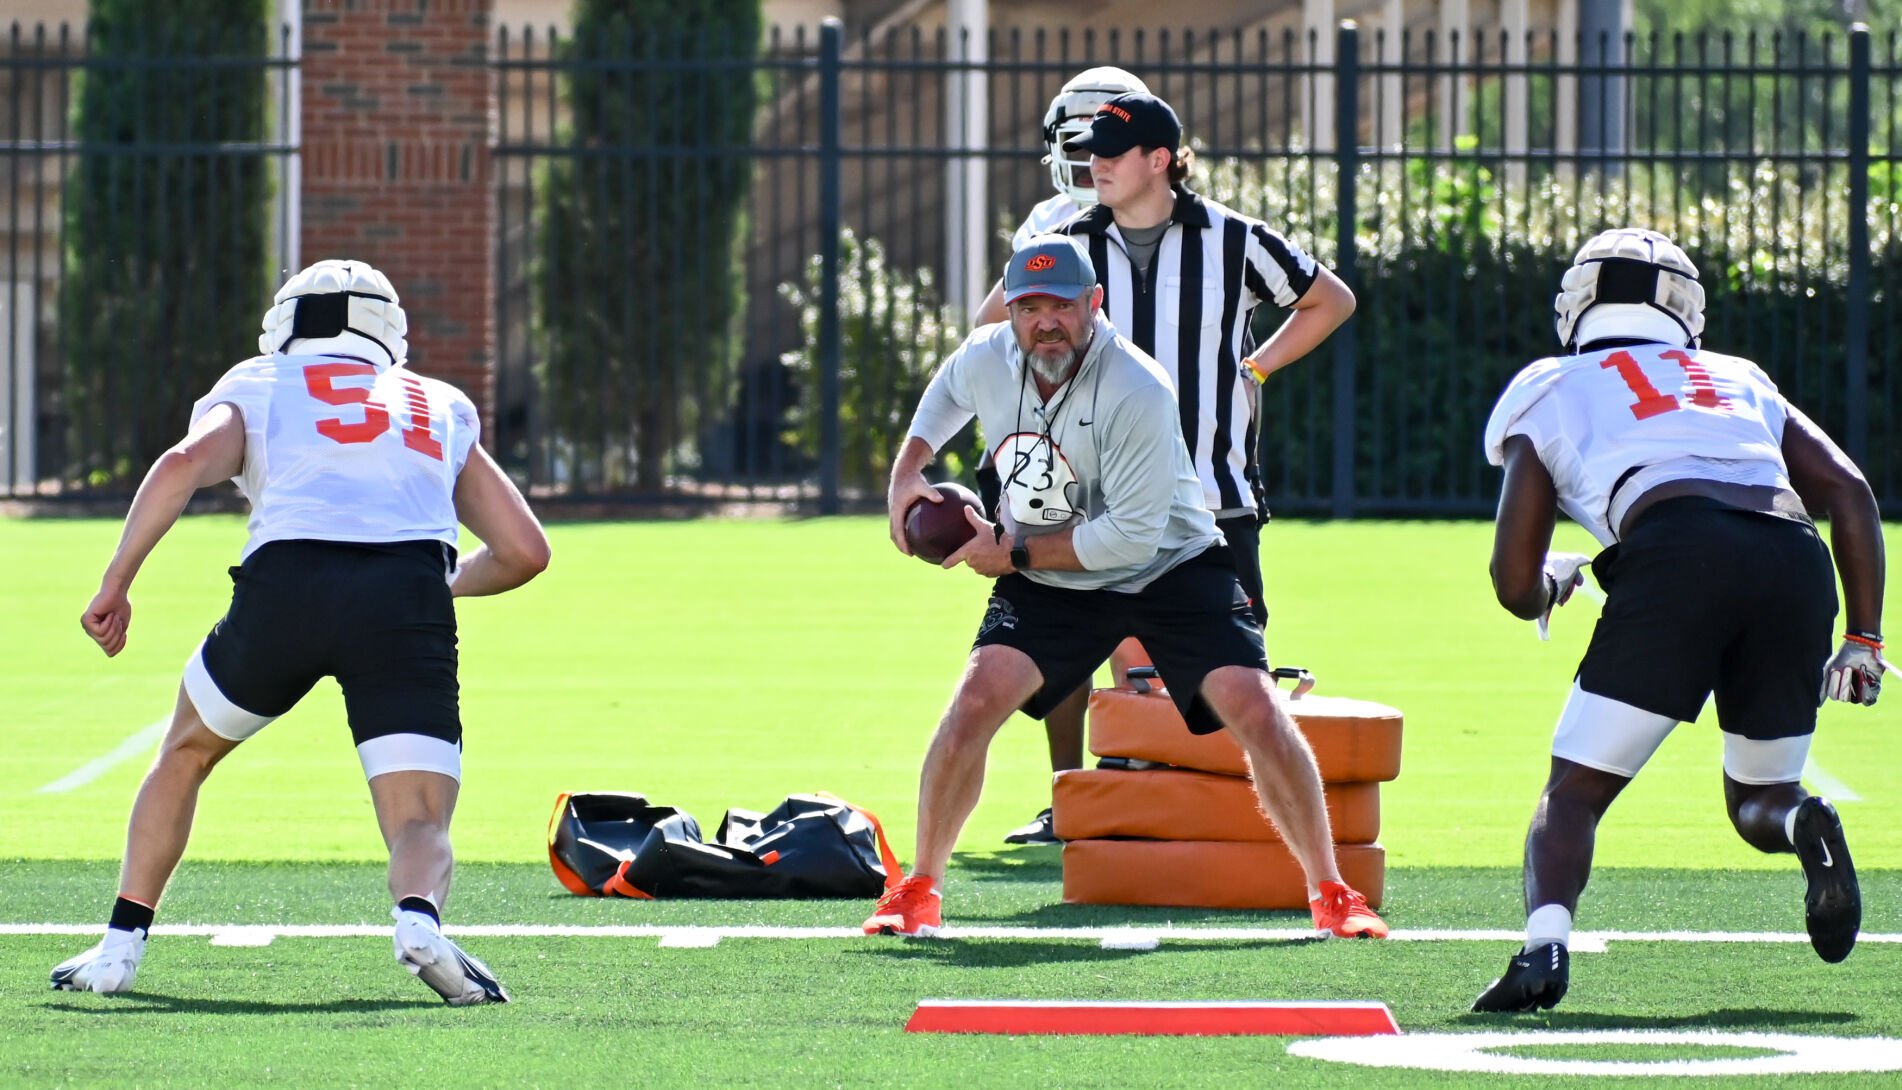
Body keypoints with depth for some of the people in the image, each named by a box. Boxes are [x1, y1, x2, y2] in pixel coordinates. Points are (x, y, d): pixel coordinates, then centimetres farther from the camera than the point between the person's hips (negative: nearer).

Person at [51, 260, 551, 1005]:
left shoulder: (257, 389, 24)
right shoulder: (440, 410, 31)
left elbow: (187, 463, 1)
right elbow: (524, 551, 29)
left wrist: (115, 585, 5)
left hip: (287, 586, 0)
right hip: (408, 599, 0)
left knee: (186, 753, 27)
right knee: (421, 825, 3)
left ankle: (121, 946, 23)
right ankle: (420, 918, -31)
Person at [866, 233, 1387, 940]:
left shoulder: (1138, 392, -29)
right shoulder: (984, 360, -12)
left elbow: (1132, 534, -27)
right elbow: (945, 396, 16)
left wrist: (1015, 551, -23)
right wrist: (907, 472, 2)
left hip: (1171, 566, -3)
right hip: (1046, 585, 3)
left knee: (1257, 714, -16)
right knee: (976, 702, -17)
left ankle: (1331, 893, -2)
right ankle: (917, 892, -3)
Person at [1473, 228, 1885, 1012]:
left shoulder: (1551, 393, 24)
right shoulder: (1741, 381, 34)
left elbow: (1517, 585, 19)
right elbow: (1849, 491, 20)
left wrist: (1553, 584, 42)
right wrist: (1864, 639, 21)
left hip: (1678, 558, -3)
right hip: (1794, 560, 3)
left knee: (1575, 793, 5)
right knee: (1758, 797, 21)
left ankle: (1545, 944, -22)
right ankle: (1805, 824, -14)